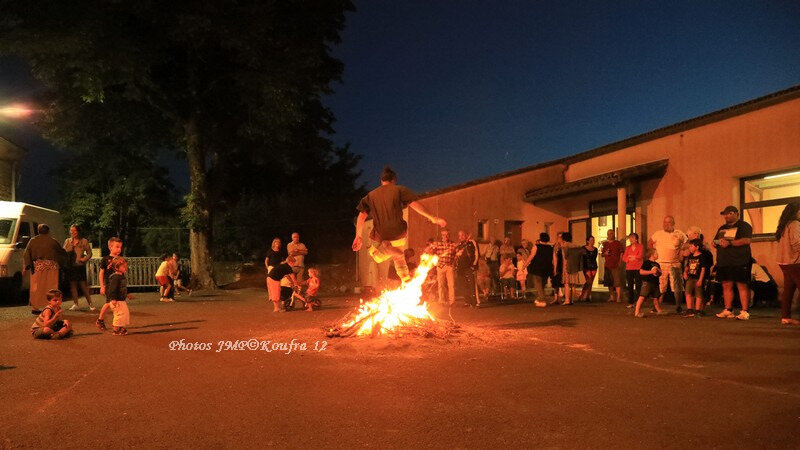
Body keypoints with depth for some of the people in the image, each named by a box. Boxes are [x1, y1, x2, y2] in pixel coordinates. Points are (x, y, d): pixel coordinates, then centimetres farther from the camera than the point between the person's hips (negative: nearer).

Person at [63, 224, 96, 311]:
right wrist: (64, 260, -5)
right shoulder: (67, 241, 12)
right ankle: (75, 304, 15)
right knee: (72, 285, 6)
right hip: (70, 266, 4)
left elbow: (89, 253, 3)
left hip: (80, 266, -4)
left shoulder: (84, 241, 2)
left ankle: (90, 304, -1)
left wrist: (84, 259, -12)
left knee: (83, 285, -6)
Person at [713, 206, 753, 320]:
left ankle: (744, 312, -7)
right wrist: (716, 243, 3)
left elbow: (746, 240, -13)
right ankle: (728, 311, 10)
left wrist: (729, 243, -20)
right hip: (723, 262, 7)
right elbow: (715, 241, 27)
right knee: (726, 286, 6)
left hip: (739, 262, -7)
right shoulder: (722, 228, 23)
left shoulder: (744, 226, 2)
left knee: (742, 286, -8)